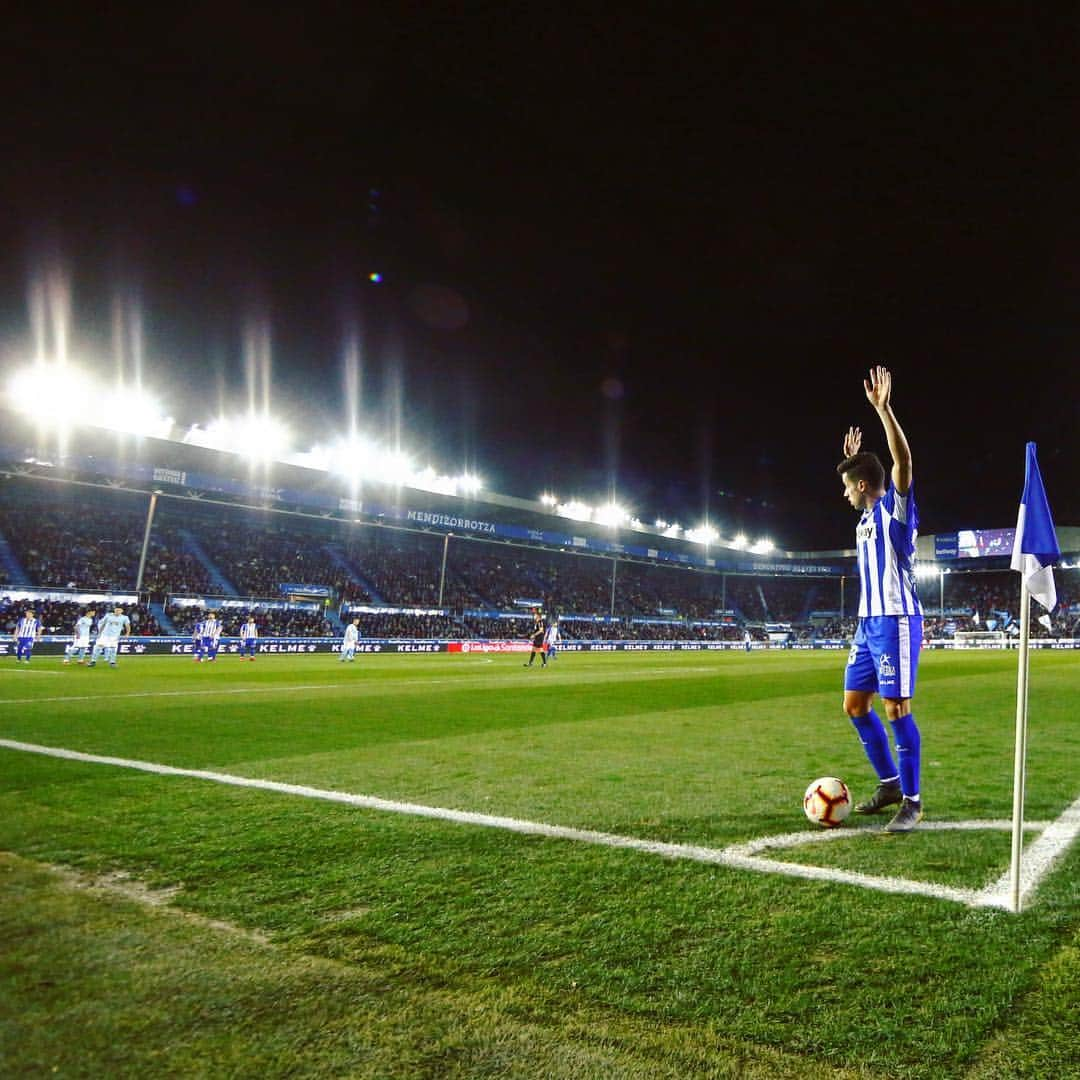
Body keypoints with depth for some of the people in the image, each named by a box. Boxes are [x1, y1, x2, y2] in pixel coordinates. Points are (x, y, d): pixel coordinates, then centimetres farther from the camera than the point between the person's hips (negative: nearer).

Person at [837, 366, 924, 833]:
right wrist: (853, 459, 40)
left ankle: (911, 800, 0)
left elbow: (903, 461, -22)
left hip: (896, 621, -9)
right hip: (868, 622, 9)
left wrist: (883, 409, -27)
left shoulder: (895, 507, -5)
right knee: (855, 704, 9)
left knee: (896, 708, -9)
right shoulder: (866, 516, 17)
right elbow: (860, 486, 43)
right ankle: (889, 782, 22)